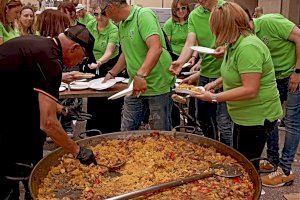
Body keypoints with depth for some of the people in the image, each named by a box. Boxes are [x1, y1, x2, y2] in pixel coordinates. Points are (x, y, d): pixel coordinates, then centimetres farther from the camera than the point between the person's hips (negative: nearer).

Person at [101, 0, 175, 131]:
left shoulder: (144, 15, -15)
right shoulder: (122, 25, 12)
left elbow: (156, 48, -30)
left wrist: (141, 75, -39)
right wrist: (112, 74, 23)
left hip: (158, 85, -8)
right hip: (135, 86, 8)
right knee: (126, 132, 12)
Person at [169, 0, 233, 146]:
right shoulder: (194, 15, 3)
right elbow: (190, 43, -7)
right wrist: (180, 62, -25)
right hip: (204, 73, 6)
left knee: (224, 122, -4)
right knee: (202, 117, 19)